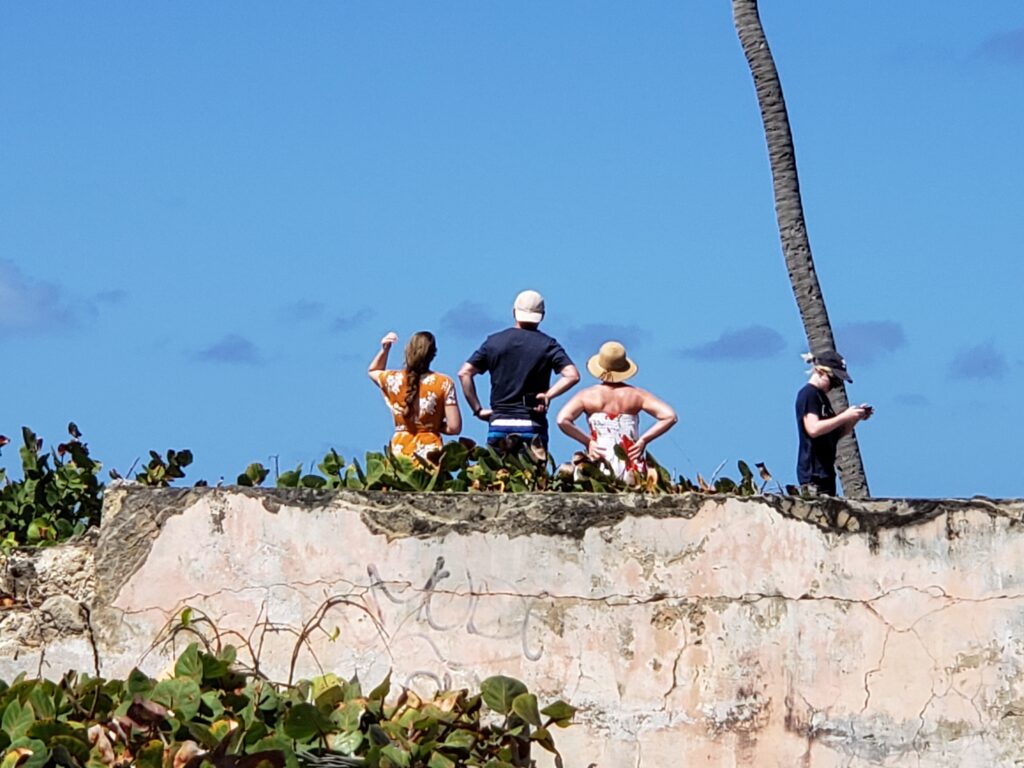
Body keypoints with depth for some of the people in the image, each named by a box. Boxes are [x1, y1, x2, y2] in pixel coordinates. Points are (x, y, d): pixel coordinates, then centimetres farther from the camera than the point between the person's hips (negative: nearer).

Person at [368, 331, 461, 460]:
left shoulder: (393, 379, 2)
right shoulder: (444, 383, -4)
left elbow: (372, 371, 29)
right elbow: (454, 427, -6)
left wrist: (384, 350, 17)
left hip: (400, 451, 2)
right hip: (430, 452, -2)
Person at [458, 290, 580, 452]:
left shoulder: (494, 342, 7)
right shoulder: (547, 345, 1)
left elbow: (464, 373, 3)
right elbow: (572, 375, -11)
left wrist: (477, 410, 5)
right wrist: (548, 395, -6)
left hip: (499, 423, 2)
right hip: (532, 426, -2)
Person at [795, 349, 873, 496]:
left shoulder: (821, 396, 20)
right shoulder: (808, 394, -9)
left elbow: (838, 433, 22)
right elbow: (813, 429, -22)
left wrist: (856, 418, 6)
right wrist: (844, 416, -19)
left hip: (825, 472, 10)